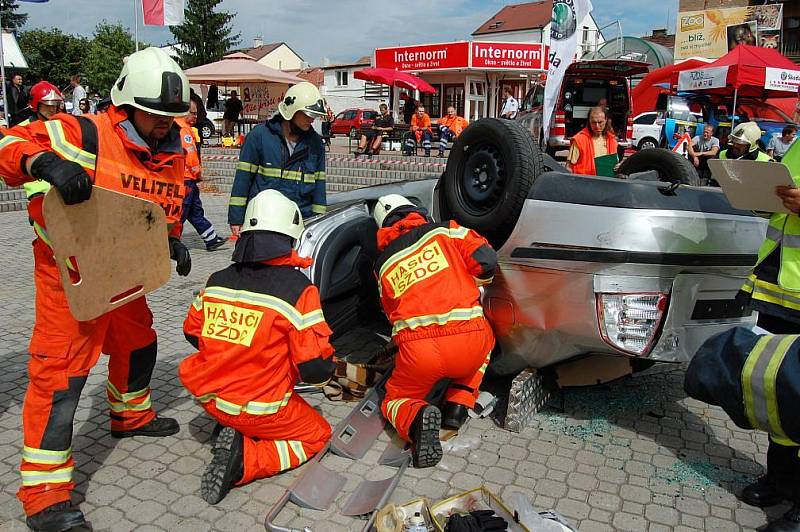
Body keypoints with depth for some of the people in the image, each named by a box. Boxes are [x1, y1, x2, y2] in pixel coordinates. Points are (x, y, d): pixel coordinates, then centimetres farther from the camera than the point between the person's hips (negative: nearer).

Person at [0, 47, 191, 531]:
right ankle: (44, 492, 1)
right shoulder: (85, 135, -20)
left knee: (138, 345, 23)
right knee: (61, 371, -8)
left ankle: (131, 415, 52)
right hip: (70, 274, -7)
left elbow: (169, 210, 16)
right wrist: (43, 161, -41)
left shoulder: (172, 155, 3)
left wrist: (172, 241, -1)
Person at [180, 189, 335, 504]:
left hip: (208, 397, 7)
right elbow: (316, 370, -19)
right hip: (259, 409, -6)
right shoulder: (299, 290, -19)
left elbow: (192, 333, 12)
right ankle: (243, 460, -5)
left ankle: (232, 431, 9)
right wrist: (328, 368, 4)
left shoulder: (217, 280, -3)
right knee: (318, 434, 17)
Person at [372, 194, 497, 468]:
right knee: (486, 339, 36)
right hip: (468, 345, 0)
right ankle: (459, 403, 19)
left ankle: (417, 418, -10)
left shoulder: (382, 263, 20)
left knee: (395, 400, 26)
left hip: (417, 352, 1)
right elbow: (486, 261, 0)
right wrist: (475, 285, 22)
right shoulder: (444, 230, 10)